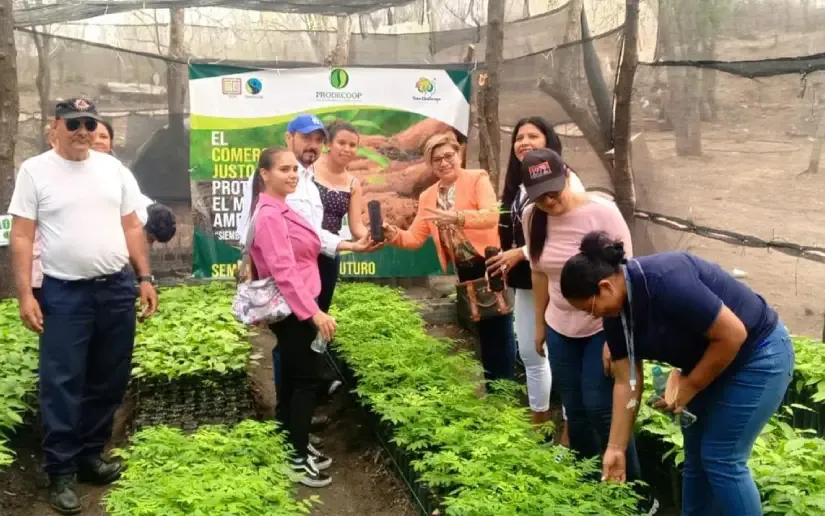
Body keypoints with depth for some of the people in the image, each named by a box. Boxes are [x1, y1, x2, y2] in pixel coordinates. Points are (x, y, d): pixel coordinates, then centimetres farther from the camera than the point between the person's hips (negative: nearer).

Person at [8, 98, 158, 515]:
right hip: (65, 293, -4)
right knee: (62, 385, 0)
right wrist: (25, 294, -12)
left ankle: (90, 455, 28)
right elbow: (22, 237, -5)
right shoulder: (35, 171, -3)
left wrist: (145, 279, 6)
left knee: (108, 381, 12)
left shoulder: (112, 168, 8)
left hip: (117, 289, 4)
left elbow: (132, 227, 11)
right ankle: (61, 473, 12)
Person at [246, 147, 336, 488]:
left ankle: (294, 448, 26)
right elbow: (283, 270, -27)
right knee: (306, 379, -4)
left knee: (292, 378, 15)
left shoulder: (280, 210, 12)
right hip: (293, 310, -10)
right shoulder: (269, 216, -20)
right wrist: (314, 311, -31)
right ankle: (298, 459, 3)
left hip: (294, 308, 10)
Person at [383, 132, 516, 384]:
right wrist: (393, 234, -16)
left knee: (499, 330, -1)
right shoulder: (427, 197, 9)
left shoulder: (478, 178, -7)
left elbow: (491, 216, -23)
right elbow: (415, 238, 5)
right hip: (465, 271, 5)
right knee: (483, 331, 15)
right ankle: (491, 386, 27)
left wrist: (455, 217, -37)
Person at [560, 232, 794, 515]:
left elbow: (733, 335, -28)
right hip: (709, 360, 8)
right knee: (696, 456, 13)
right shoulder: (616, 311, -7)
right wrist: (615, 448, -4)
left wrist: (688, 386, -18)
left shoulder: (665, 282, -33)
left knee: (721, 458, -5)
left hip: (757, 355, -8)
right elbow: (626, 381, -3)